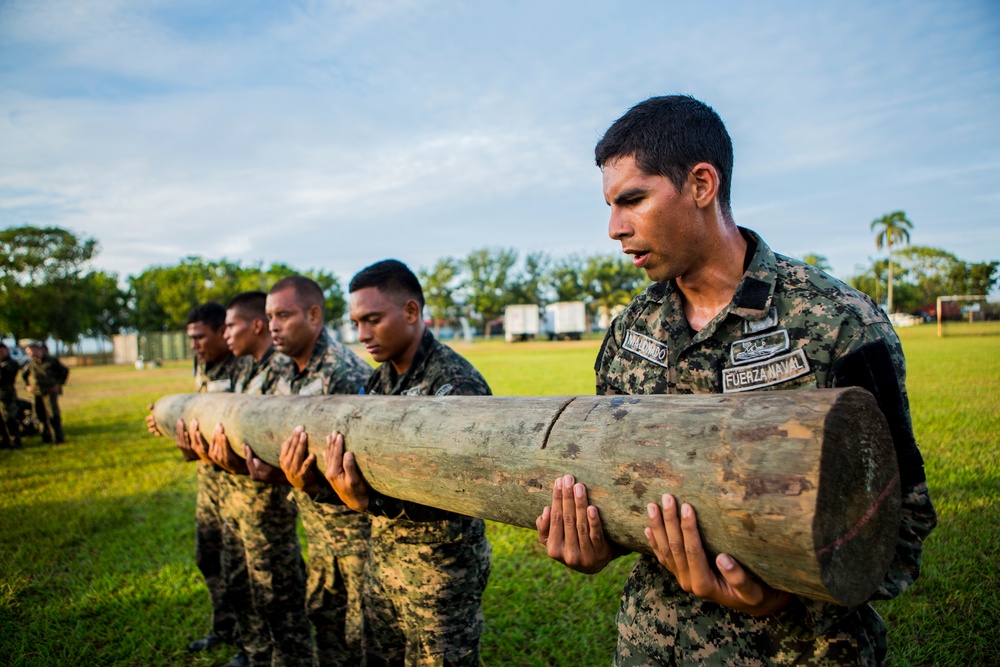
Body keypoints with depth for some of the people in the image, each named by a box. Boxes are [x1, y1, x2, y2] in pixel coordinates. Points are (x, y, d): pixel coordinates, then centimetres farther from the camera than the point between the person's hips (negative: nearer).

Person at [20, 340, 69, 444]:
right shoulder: (30, 364, 4)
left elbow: (65, 371, 5)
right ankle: (46, 437, 22)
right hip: (37, 394, 5)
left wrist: (59, 384, -1)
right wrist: (27, 386, 11)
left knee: (52, 415, -9)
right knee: (40, 416, 9)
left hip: (50, 392, -5)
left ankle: (58, 438, -3)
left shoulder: (51, 361, -6)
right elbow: (24, 374, 24)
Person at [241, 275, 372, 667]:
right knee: (322, 615, 23)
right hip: (319, 525, 8)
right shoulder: (285, 373, 4)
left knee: (362, 633, 6)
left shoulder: (344, 373, -23)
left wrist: (287, 475, -32)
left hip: (357, 523, -8)